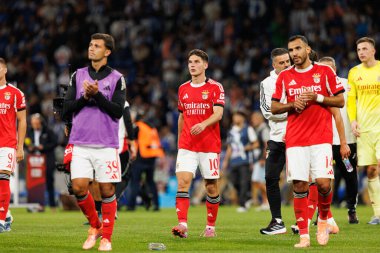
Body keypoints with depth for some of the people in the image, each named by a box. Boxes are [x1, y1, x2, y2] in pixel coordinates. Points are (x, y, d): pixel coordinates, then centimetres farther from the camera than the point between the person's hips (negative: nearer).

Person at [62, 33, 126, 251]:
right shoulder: (78, 75, 11)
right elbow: (67, 109, 7)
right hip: (81, 144, 2)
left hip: (106, 145, -2)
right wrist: (85, 97, -9)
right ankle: (95, 226, 15)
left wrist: (97, 94, -16)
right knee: (79, 187, -7)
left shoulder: (117, 78, 3)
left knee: (107, 190, -2)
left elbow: (118, 111, -7)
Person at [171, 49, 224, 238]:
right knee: (182, 182, -13)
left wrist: (204, 124, -32)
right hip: (187, 145, 3)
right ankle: (182, 225, -21)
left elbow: (218, 114, -13)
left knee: (211, 186, 4)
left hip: (209, 145, -3)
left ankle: (211, 226, 17)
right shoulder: (183, 89, 13)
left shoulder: (215, 87, -1)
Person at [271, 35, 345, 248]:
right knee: (299, 185, -5)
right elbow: (274, 108, 12)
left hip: (321, 138, -2)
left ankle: (323, 220, 15)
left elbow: (340, 101, 4)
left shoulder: (325, 71, 4)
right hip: (295, 140, 2)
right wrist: (292, 105, -6)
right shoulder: (285, 77, 10)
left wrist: (316, 97, -10)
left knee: (323, 182, -13)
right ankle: (304, 235, 0)